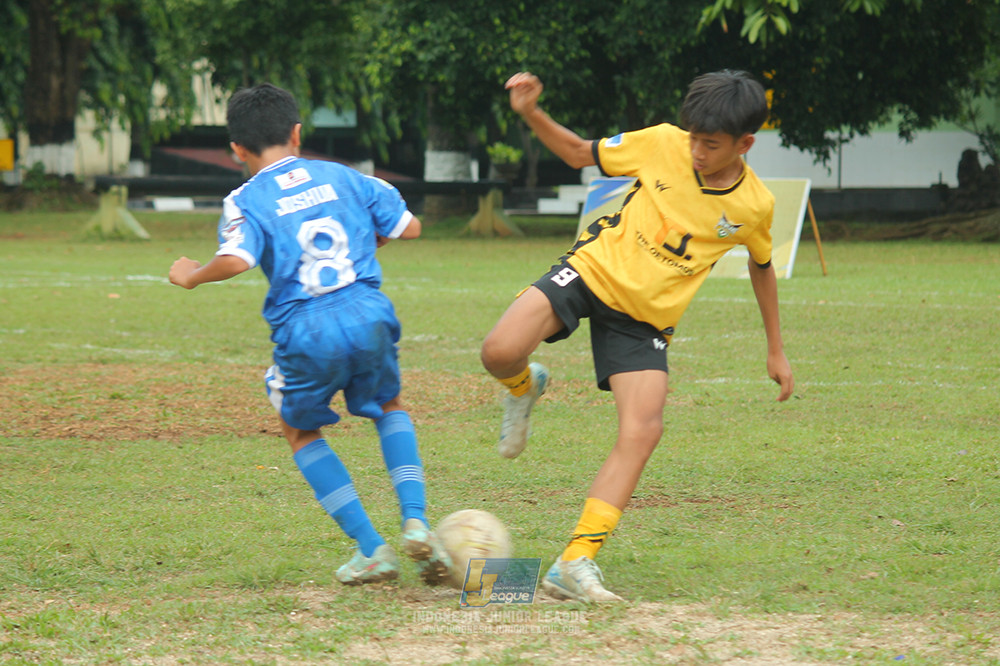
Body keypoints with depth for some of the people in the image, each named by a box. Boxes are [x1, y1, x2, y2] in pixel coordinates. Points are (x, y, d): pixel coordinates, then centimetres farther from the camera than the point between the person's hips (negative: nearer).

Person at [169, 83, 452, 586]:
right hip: (368, 316, 3)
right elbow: (408, 227, 16)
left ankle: (371, 549, 14)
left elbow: (237, 260, -16)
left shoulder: (246, 200, 2)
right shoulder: (343, 177, 14)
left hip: (306, 334, -3)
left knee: (301, 432, 23)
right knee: (390, 410, 30)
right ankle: (415, 522, 9)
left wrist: (192, 277, 2)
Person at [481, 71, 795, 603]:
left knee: (643, 430, -19)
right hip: (594, 269, -1)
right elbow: (580, 154, 4)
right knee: (500, 351, -27)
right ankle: (524, 388, 14)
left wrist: (776, 350, 20)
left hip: (646, 319, 1)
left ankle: (575, 563, -16)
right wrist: (531, 114, -13)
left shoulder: (755, 205, -7)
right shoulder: (663, 144, -11)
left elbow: (761, 267, 14)